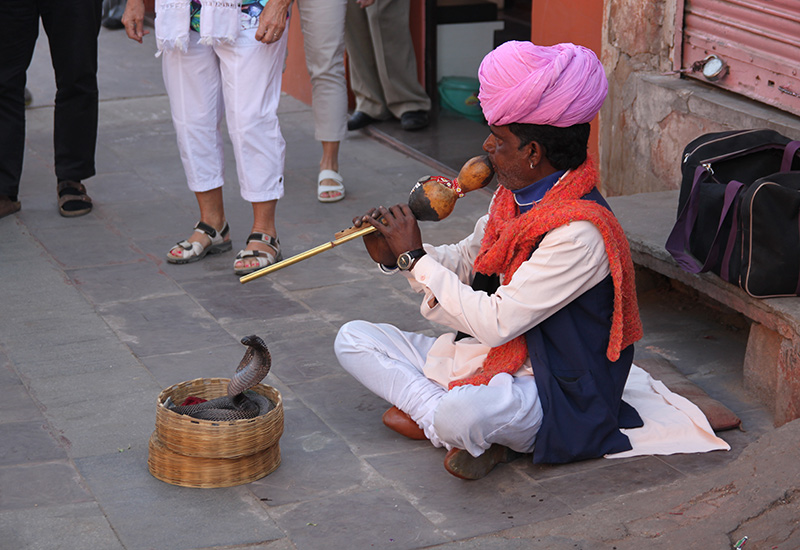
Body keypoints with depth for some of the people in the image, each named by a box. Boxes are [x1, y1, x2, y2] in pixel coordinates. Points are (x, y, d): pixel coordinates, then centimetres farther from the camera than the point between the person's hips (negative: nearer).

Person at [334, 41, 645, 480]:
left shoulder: (578, 232, -26)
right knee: (353, 339, 2)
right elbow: (466, 259, 18)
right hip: (481, 354, 9)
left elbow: (495, 323, -27)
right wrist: (395, 257, -2)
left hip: (550, 390, -9)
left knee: (461, 416, -41)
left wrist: (415, 258, -18)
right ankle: (444, 417, -11)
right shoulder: (513, 196, 2)